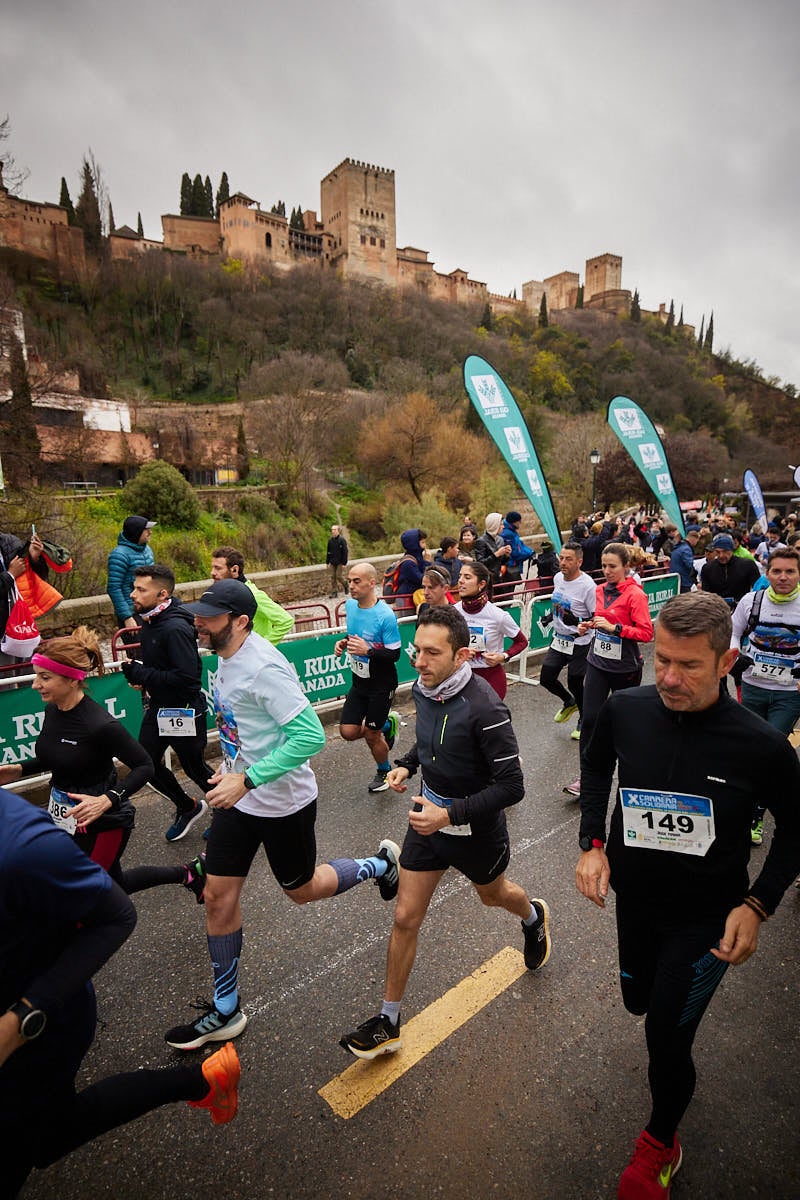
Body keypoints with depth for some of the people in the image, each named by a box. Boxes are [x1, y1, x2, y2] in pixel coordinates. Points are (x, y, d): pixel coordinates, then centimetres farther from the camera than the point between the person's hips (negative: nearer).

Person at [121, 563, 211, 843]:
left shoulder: (175, 628, -26)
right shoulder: (150, 621, 3)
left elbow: (187, 676, -32)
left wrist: (141, 674, -24)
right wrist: (137, 670, -2)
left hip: (183, 712, -9)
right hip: (156, 709, 9)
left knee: (195, 768, 8)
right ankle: (188, 808, 38)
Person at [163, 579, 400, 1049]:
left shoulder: (264, 668, -29)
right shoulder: (227, 659, 0)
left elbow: (311, 736, -32)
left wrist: (246, 780, -31)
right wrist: (230, 767, 14)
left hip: (284, 802, -8)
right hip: (240, 796, 8)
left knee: (301, 890, 14)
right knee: (218, 896, 10)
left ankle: (379, 864, 39)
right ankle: (226, 1011, 30)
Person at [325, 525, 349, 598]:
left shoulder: (342, 540, -11)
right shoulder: (330, 540, 5)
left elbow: (345, 552, -11)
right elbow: (328, 552, 13)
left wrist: (344, 563, -14)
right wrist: (327, 562, 10)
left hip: (340, 562, -5)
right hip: (332, 563, 5)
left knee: (339, 576, -4)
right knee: (333, 577, 5)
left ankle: (345, 586, 24)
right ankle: (334, 593, 10)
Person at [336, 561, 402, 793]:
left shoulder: (385, 615, -23)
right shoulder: (350, 605, -2)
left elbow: (394, 654, -18)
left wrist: (368, 650, -32)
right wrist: (344, 642, -4)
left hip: (382, 685, -6)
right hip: (359, 681, 6)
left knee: (371, 735, 6)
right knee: (348, 732, 3)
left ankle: (384, 772, 36)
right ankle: (388, 724, 30)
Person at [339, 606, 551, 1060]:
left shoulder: (485, 709, -32)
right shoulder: (424, 688, -10)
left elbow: (511, 787, -26)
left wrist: (451, 814, -31)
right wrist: (407, 764, -4)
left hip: (476, 827, -4)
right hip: (430, 815, 5)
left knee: (493, 894, 27)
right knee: (406, 918, 9)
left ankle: (535, 918, 63)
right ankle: (389, 1022, 29)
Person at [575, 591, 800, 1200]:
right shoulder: (625, 710, -19)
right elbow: (596, 767, 3)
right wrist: (593, 842, -6)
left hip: (706, 918, -3)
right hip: (634, 898, 3)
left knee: (666, 1037, 4)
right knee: (639, 1000, 25)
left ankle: (661, 1145, 39)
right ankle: (680, 990, 63)